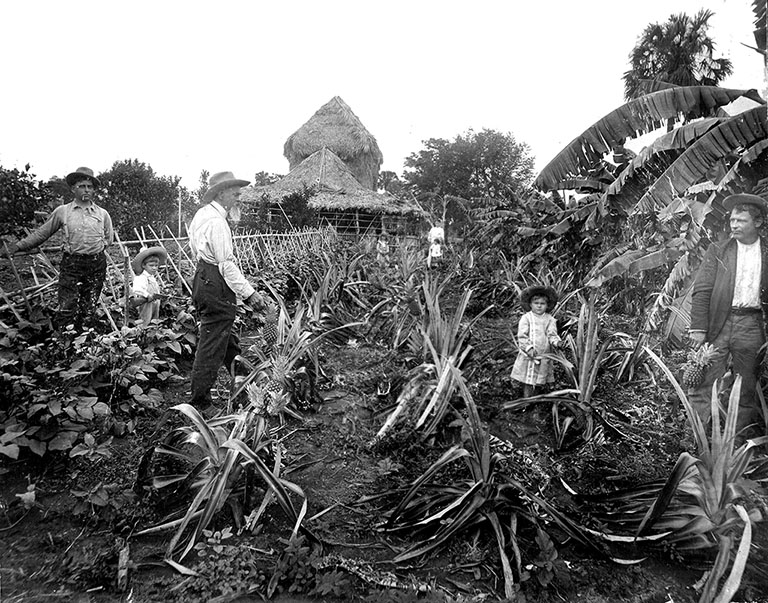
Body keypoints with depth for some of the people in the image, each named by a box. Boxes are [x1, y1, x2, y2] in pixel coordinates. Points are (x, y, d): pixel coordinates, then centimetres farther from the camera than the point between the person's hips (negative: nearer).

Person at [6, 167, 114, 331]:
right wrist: (19, 246, 10)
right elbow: (42, 233, 12)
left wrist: (94, 248, 6)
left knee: (89, 308, 6)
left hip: (97, 263, 1)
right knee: (66, 307, -6)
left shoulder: (102, 214, 6)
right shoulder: (62, 211, 4)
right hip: (71, 263, -1)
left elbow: (109, 239, 17)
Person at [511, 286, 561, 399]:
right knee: (527, 381, 2)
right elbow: (522, 336, -10)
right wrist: (528, 348, -21)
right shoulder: (526, 318, -6)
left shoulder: (550, 319, 4)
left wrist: (555, 342, -22)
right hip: (528, 355, -3)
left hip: (544, 355, 3)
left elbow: (552, 334, 0)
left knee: (538, 380, 11)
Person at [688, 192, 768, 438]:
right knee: (704, 384, -4)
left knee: (747, 388, 10)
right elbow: (701, 291, -2)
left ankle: (742, 440, 22)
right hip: (718, 323, -1)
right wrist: (698, 328, -10)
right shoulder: (717, 251, 5)